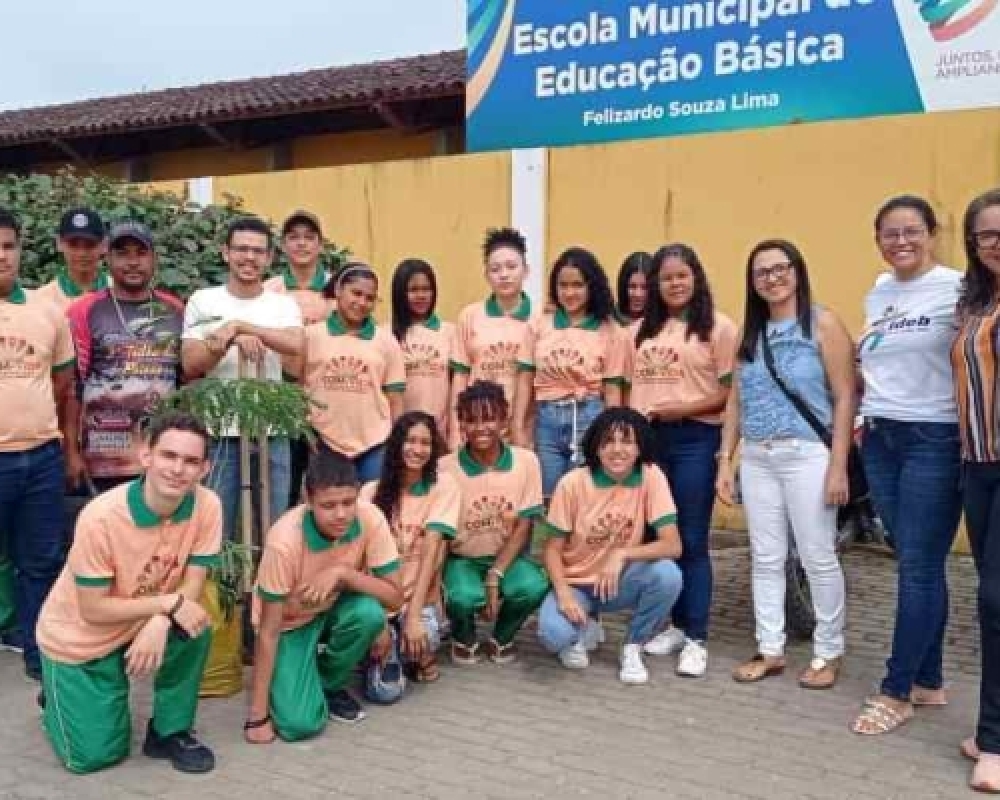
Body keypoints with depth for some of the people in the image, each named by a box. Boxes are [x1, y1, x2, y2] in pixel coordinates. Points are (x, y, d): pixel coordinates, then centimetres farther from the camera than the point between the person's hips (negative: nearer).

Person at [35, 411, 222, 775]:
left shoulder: (207, 506, -22)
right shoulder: (100, 518, -32)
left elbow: (192, 587, -14)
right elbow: (93, 610, -24)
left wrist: (160, 623, -33)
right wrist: (168, 602, -31)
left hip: (144, 620, 3)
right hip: (78, 637, -3)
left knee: (195, 627, -28)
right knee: (94, 756, -1)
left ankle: (170, 732, -3)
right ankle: (58, 699, 32)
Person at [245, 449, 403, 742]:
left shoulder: (370, 518, -25)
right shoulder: (285, 540, -33)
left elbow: (395, 597, -20)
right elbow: (268, 629, -25)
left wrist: (342, 572, -35)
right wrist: (258, 715, -23)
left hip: (336, 607, 3)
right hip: (289, 622, -3)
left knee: (370, 613, -32)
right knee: (300, 724, -20)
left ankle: (330, 684, -1)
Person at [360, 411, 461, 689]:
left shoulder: (443, 485, -5)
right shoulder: (373, 491, 2)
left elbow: (432, 549, -14)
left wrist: (413, 614, -23)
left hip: (421, 598, 0)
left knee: (421, 641, -33)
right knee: (385, 688, -22)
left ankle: (422, 656, 5)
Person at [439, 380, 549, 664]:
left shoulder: (526, 461, -9)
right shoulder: (445, 468, -13)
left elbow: (523, 527, -6)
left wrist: (495, 575, -19)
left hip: (507, 557, 2)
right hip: (461, 559, -1)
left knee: (534, 587, -30)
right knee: (464, 597, -34)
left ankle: (501, 637, 4)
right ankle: (463, 639, 5)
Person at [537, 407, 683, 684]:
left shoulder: (651, 476, -15)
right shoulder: (573, 483, -17)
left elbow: (673, 545, -19)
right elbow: (553, 549, -9)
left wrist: (621, 554, -32)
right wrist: (564, 593, -25)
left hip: (620, 580, 2)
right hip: (576, 583, -1)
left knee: (668, 575, -30)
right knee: (554, 635, -31)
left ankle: (632, 648, -2)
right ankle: (583, 630, 9)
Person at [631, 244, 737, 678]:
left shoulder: (718, 326, -3)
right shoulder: (644, 330, 15)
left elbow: (732, 392, -8)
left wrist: (685, 408, -18)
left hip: (694, 440, -5)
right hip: (646, 439, 6)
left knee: (691, 540, -1)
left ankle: (696, 639, 10)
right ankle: (676, 625, 26)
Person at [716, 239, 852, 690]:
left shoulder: (823, 324, -3)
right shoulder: (751, 333, 13)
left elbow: (844, 398, -8)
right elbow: (736, 400, 13)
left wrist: (838, 466, -14)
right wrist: (725, 460, 7)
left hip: (807, 456, -5)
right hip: (757, 459, 5)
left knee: (818, 558, 3)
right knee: (766, 559, 9)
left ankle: (828, 652, 19)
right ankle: (770, 650, 20)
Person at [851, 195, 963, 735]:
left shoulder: (958, 289, -7)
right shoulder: (877, 295, 13)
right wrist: (865, 418, 14)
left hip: (935, 441, -6)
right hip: (880, 441, 6)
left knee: (919, 566, -2)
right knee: (916, 565, 11)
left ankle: (896, 692, 7)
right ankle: (929, 681, 22)